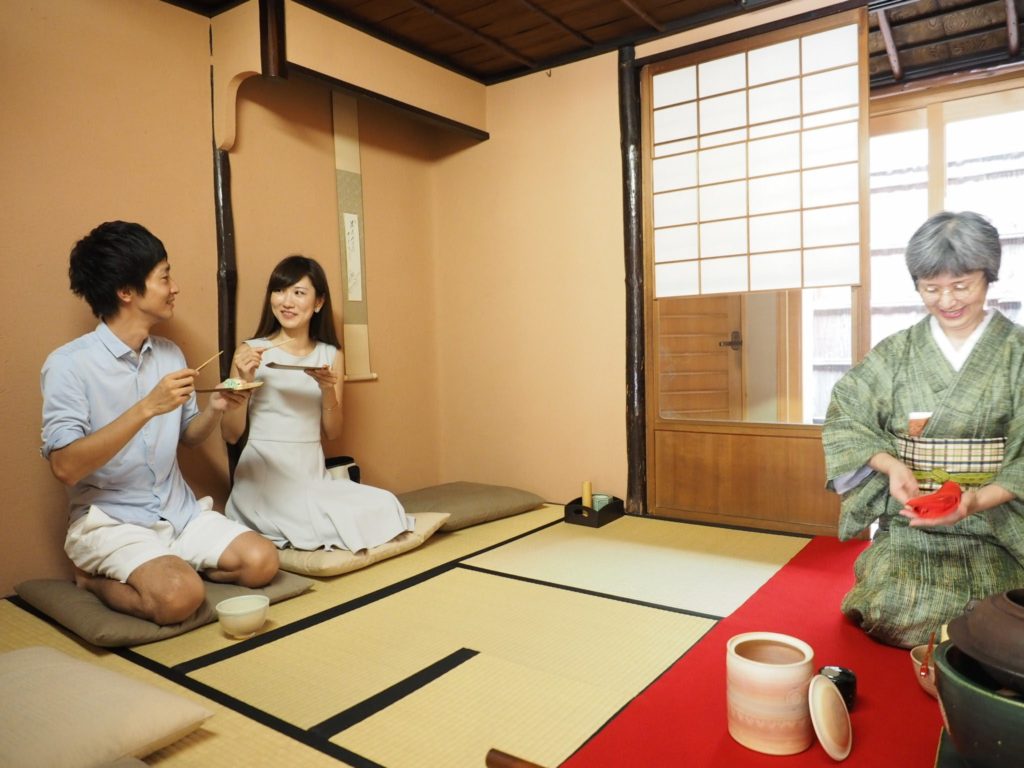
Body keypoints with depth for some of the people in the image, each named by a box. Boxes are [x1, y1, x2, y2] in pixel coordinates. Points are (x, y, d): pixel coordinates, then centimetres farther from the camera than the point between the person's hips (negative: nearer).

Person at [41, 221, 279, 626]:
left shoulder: (170, 354, 6)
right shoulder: (68, 364, -12)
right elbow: (65, 467, -20)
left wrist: (214, 409, -6)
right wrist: (147, 407, -27)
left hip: (179, 511, 5)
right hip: (109, 519, -5)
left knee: (261, 561, -16)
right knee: (180, 595, -29)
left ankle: (168, 568, 6)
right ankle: (96, 579, 1)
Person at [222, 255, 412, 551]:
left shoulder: (331, 355, 7)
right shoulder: (251, 351, -1)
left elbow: (332, 433, 7)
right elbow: (231, 435, -1)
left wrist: (328, 390, -10)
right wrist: (244, 381, -14)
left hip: (313, 475, 4)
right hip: (263, 477, -4)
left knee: (384, 508, -17)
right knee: (349, 522, -24)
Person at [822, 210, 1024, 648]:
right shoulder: (897, 352, 4)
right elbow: (844, 420, 2)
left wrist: (977, 501, -21)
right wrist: (890, 464, -16)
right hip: (906, 524, 1)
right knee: (891, 613, -18)